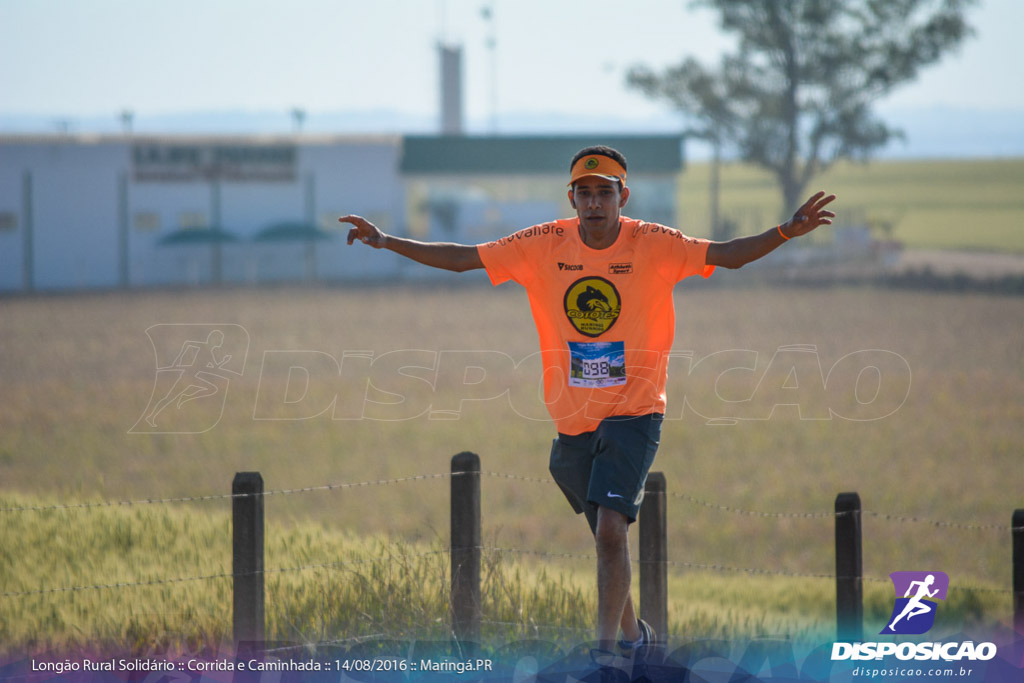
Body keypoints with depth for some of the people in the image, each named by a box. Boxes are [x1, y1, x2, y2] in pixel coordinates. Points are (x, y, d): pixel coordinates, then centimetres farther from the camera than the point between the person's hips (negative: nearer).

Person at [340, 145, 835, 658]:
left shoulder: (653, 246, -9)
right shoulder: (543, 246, -3)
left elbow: (728, 255, -12)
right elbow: (460, 259, 0)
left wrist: (785, 232, -28)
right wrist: (387, 243, -6)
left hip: (634, 412, -3)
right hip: (572, 420, 3)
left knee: (610, 529, -20)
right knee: (606, 534, 15)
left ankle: (606, 647, -14)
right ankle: (632, 632, 37)